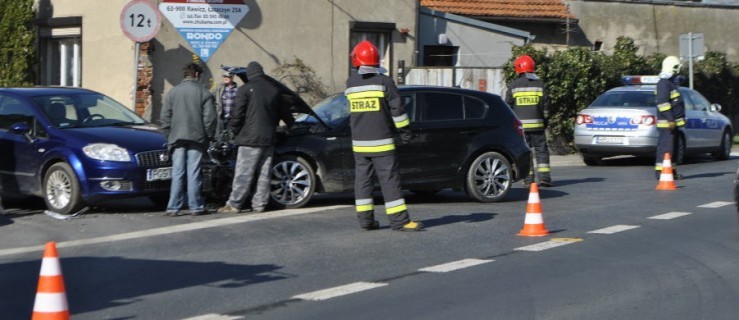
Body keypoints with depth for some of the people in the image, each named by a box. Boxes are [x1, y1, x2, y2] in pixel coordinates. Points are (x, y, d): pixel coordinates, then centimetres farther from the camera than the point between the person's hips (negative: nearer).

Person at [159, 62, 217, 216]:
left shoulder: (172, 92, 5)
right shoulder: (204, 92, -2)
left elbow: (165, 117, 4)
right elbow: (209, 117, -4)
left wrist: (169, 135, 12)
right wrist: (208, 136, 7)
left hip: (177, 139, 2)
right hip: (197, 138, -2)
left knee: (177, 173, 2)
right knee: (194, 173, 1)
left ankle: (173, 207, -1)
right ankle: (195, 207, 3)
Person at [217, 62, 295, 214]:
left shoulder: (245, 89, -6)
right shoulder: (275, 89, 11)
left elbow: (237, 114, -8)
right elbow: (285, 112, 21)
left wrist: (234, 131, 6)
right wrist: (291, 125, 38)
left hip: (249, 138, -5)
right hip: (269, 138, 5)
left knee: (243, 173, -5)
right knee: (264, 173, 8)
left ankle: (234, 204, -5)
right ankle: (259, 204, 9)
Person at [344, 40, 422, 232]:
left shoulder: (351, 84, 4)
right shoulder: (383, 81, -8)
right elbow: (396, 107, -7)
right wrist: (404, 129, 3)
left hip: (359, 142, 4)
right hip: (381, 141, -4)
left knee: (362, 178, 11)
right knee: (389, 180, -4)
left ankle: (365, 219, 10)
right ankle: (399, 220, -7)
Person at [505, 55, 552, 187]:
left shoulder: (513, 86, 0)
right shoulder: (540, 85, 4)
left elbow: (507, 106, 1)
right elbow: (545, 106, 5)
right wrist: (545, 121, 16)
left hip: (519, 125, 0)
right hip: (537, 124, 1)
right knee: (541, 151, 4)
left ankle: (528, 179, 1)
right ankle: (544, 177, -6)